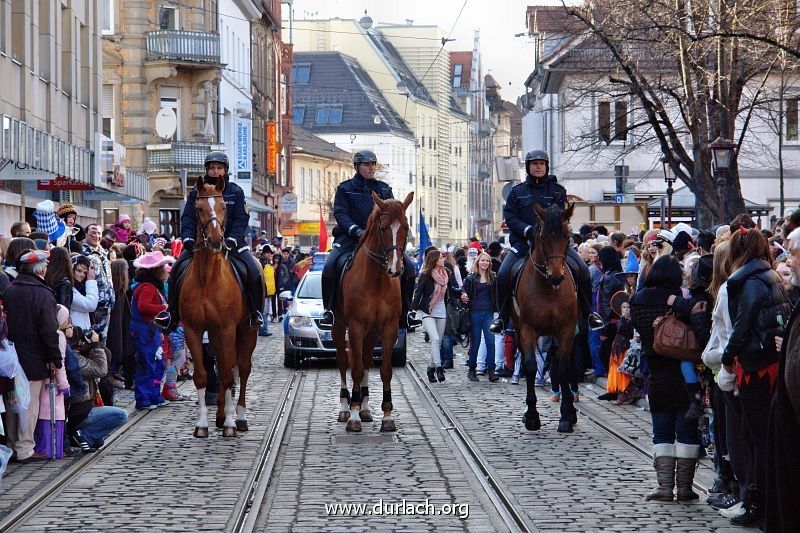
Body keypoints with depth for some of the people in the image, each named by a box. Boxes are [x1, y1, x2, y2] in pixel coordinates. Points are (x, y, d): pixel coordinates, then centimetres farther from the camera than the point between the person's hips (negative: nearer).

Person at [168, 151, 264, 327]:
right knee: (177, 269, -16)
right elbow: (187, 218, 2)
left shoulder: (236, 192, 5)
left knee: (254, 270, -21)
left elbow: (241, 219, -3)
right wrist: (188, 238, -16)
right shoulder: (196, 193, 8)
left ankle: (256, 312, -9)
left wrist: (231, 240, -19)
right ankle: (173, 313, -7)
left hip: (230, 241, -1)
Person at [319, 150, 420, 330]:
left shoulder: (384, 189, 15)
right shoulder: (345, 188, 6)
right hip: (350, 238, -2)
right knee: (330, 266, -28)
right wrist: (356, 230, -22)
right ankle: (329, 311, -15)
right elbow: (340, 213, -6)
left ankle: (404, 314, 0)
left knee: (408, 267, -11)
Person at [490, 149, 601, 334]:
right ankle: (502, 317, -2)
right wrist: (528, 230, -16)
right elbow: (509, 217, 1)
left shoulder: (557, 190, 10)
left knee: (582, 270, -15)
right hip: (524, 242, 0)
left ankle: (588, 313, 2)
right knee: (503, 274, -19)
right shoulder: (517, 192, 11)